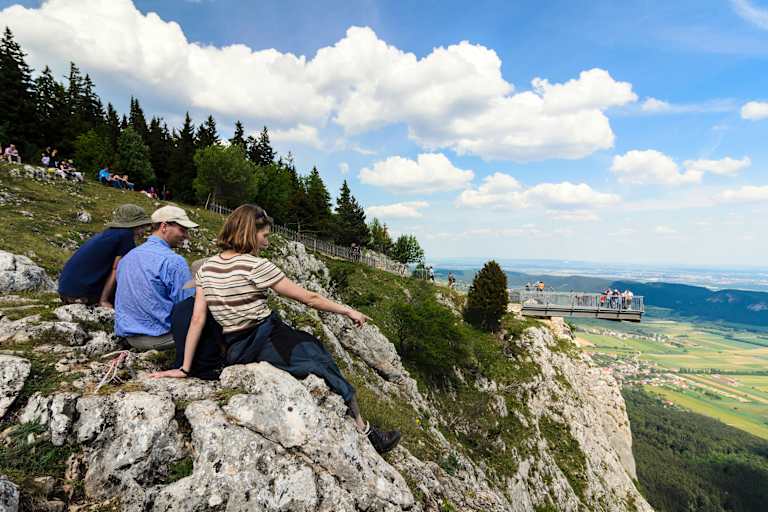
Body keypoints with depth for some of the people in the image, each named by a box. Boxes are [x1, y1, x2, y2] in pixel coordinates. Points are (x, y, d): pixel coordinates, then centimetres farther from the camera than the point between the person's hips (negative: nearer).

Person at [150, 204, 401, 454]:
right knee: (324, 362, 9)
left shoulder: (206, 268, 3)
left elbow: (197, 320, 0)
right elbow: (309, 298, -13)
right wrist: (347, 311, -2)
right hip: (265, 344, -8)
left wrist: (184, 369, 5)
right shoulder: (256, 266, -17)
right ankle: (363, 431, 21)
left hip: (233, 352, 8)